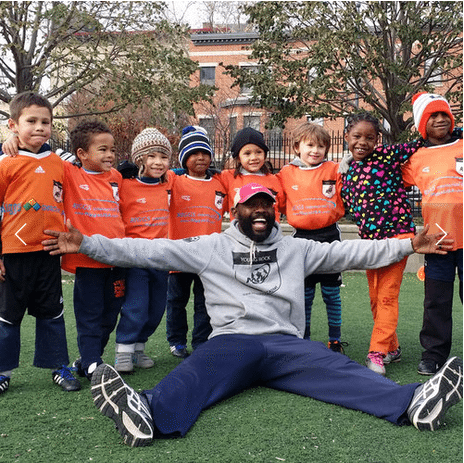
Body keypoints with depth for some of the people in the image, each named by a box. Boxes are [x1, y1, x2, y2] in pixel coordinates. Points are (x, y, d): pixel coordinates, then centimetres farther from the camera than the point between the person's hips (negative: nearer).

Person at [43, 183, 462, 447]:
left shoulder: (296, 249, 21)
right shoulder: (211, 247, 14)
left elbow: (349, 252, 19)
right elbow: (151, 251, 8)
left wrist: (410, 245, 13)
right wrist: (86, 244, 2)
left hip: (286, 342, 2)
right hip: (230, 341, -2)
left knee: (337, 370, -25)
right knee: (194, 376, -33)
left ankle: (413, 403, -46)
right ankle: (149, 414, -62)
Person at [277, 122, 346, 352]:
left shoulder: (334, 170, 1)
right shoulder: (286, 173, 3)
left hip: (329, 236, -1)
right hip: (302, 238, 1)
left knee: (331, 293, 7)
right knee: (304, 294, 8)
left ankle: (335, 341, 18)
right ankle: (303, 340, 19)